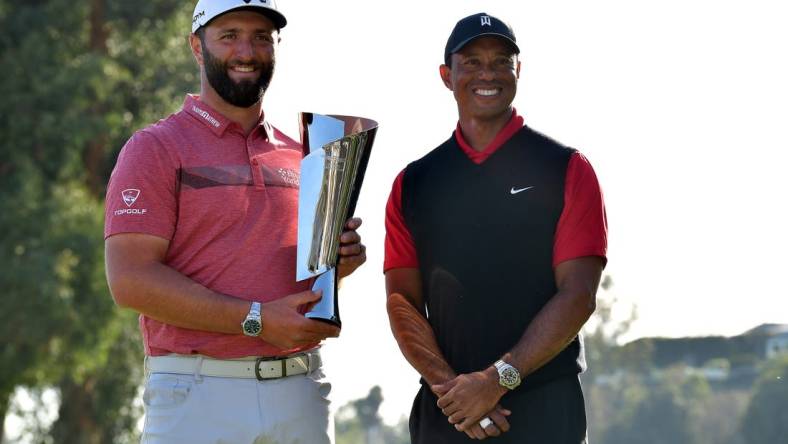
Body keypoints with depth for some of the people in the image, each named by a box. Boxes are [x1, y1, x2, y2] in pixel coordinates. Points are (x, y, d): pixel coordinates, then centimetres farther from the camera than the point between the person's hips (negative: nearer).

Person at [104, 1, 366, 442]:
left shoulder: (299, 157, 16)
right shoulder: (155, 148, -1)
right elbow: (130, 280, -12)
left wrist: (335, 262, 2)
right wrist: (255, 320, -17)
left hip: (301, 390, 5)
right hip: (197, 399, -5)